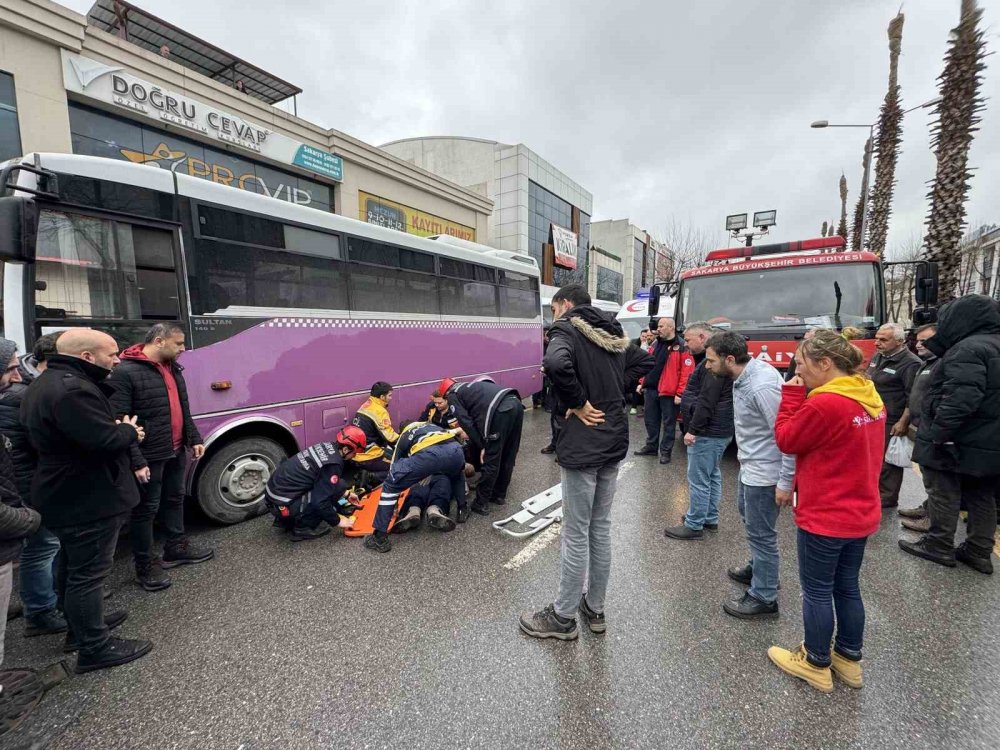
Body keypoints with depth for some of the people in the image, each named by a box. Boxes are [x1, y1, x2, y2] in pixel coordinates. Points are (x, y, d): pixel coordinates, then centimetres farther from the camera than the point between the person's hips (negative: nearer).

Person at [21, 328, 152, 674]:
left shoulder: (46, 383, 10)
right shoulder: (72, 389, -27)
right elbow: (105, 441, -30)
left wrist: (118, 429, 3)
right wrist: (130, 431, -11)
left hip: (65, 497, 11)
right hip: (88, 501, -11)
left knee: (73, 567, 23)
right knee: (88, 573, 1)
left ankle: (80, 625, 40)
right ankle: (95, 648, 14)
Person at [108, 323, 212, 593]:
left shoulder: (172, 367, 10)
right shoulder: (125, 373, -17)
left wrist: (194, 439, 13)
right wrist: (136, 461, -22)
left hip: (176, 452, 8)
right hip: (149, 457, -8)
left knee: (175, 499, 20)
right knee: (146, 509, 5)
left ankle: (176, 547, 36)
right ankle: (146, 565, 21)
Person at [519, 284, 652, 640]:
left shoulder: (567, 328, -12)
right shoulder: (612, 333, 12)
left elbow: (556, 363, -34)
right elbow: (645, 361, 22)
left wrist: (577, 402, -19)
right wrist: (613, 391, 11)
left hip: (583, 444, -8)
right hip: (614, 440, 8)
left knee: (575, 534, 5)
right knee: (601, 527, 18)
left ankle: (563, 617, 23)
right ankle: (594, 608, 34)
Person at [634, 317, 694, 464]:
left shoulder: (682, 349, -9)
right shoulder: (656, 345, 13)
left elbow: (687, 373, -14)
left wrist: (679, 394, -17)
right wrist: (643, 383, 13)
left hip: (668, 392, -7)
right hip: (650, 390, 7)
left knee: (668, 423, 6)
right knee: (651, 421, 15)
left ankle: (665, 450, 17)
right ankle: (651, 446, 28)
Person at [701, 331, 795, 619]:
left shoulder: (762, 385, -30)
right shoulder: (744, 375, 0)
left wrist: (785, 482, -23)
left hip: (764, 472, -10)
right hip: (749, 466, 10)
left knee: (760, 533, 5)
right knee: (748, 515, 28)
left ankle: (763, 598, 24)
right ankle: (757, 568, 50)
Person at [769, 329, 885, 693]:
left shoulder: (824, 404, -27)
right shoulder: (871, 398, 3)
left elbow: (786, 440, -13)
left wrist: (791, 395, -9)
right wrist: (801, 481, 13)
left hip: (824, 517, -8)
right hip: (861, 513, 8)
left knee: (816, 591, 10)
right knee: (847, 587, 22)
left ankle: (816, 664, 27)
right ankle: (849, 659, 37)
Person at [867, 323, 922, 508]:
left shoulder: (910, 363, -15)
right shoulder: (878, 357, 12)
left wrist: (902, 423, -21)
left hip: (891, 423, -8)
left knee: (888, 461, 2)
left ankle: (887, 498, 14)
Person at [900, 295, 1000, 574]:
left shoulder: (968, 348, -18)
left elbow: (960, 398, -29)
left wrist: (939, 433, -26)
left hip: (955, 443, -9)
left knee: (943, 494, 3)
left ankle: (939, 546, 13)